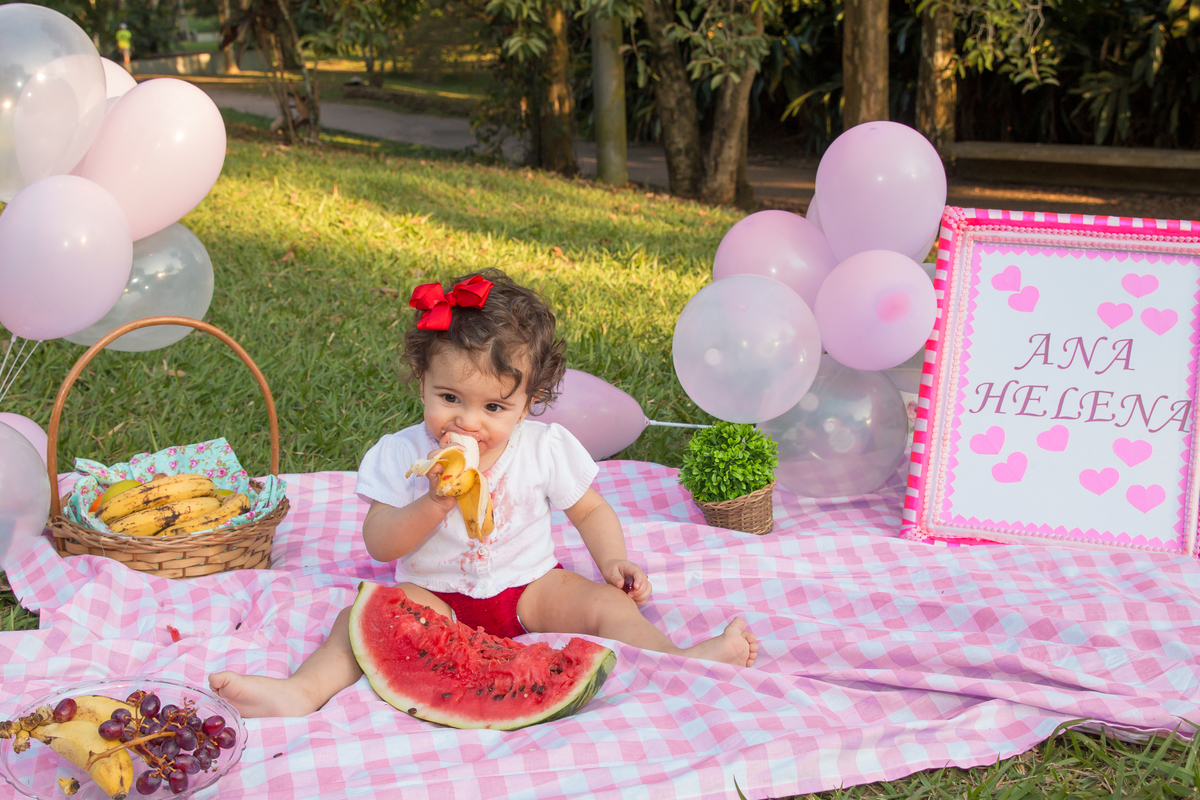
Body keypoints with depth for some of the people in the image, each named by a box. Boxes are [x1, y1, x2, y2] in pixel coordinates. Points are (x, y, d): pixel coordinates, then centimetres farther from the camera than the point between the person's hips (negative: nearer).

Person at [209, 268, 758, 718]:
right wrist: (435, 502, -26)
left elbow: (590, 510, 7)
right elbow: (380, 545, -10)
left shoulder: (546, 447, -6)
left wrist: (613, 562, -11)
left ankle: (682, 661, -36)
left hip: (529, 587, 1)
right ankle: (303, 691, -40)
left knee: (607, 603, -22)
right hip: (433, 596, 0)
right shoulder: (400, 455, -8)